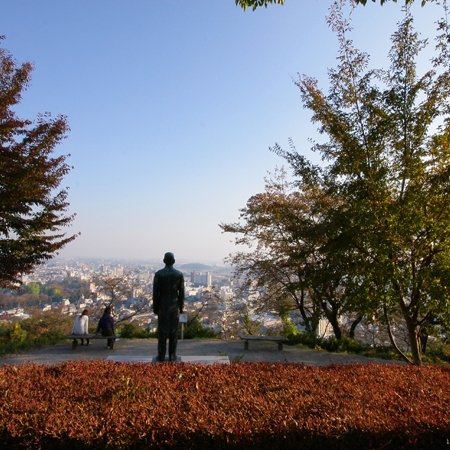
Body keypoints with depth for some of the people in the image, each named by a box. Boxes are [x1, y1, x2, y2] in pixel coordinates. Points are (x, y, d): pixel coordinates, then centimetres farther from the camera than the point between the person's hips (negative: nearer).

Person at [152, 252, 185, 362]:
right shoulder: (179, 274, -4)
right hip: (175, 306, 1)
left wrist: (155, 308, 4)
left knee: (162, 331, 6)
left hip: (162, 305, -1)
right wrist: (181, 307, 9)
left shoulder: (158, 274, -7)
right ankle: (172, 355, 10)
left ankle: (161, 356, 10)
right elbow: (181, 293, -1)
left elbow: (155, 293, -5)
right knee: (173, 331, 6)